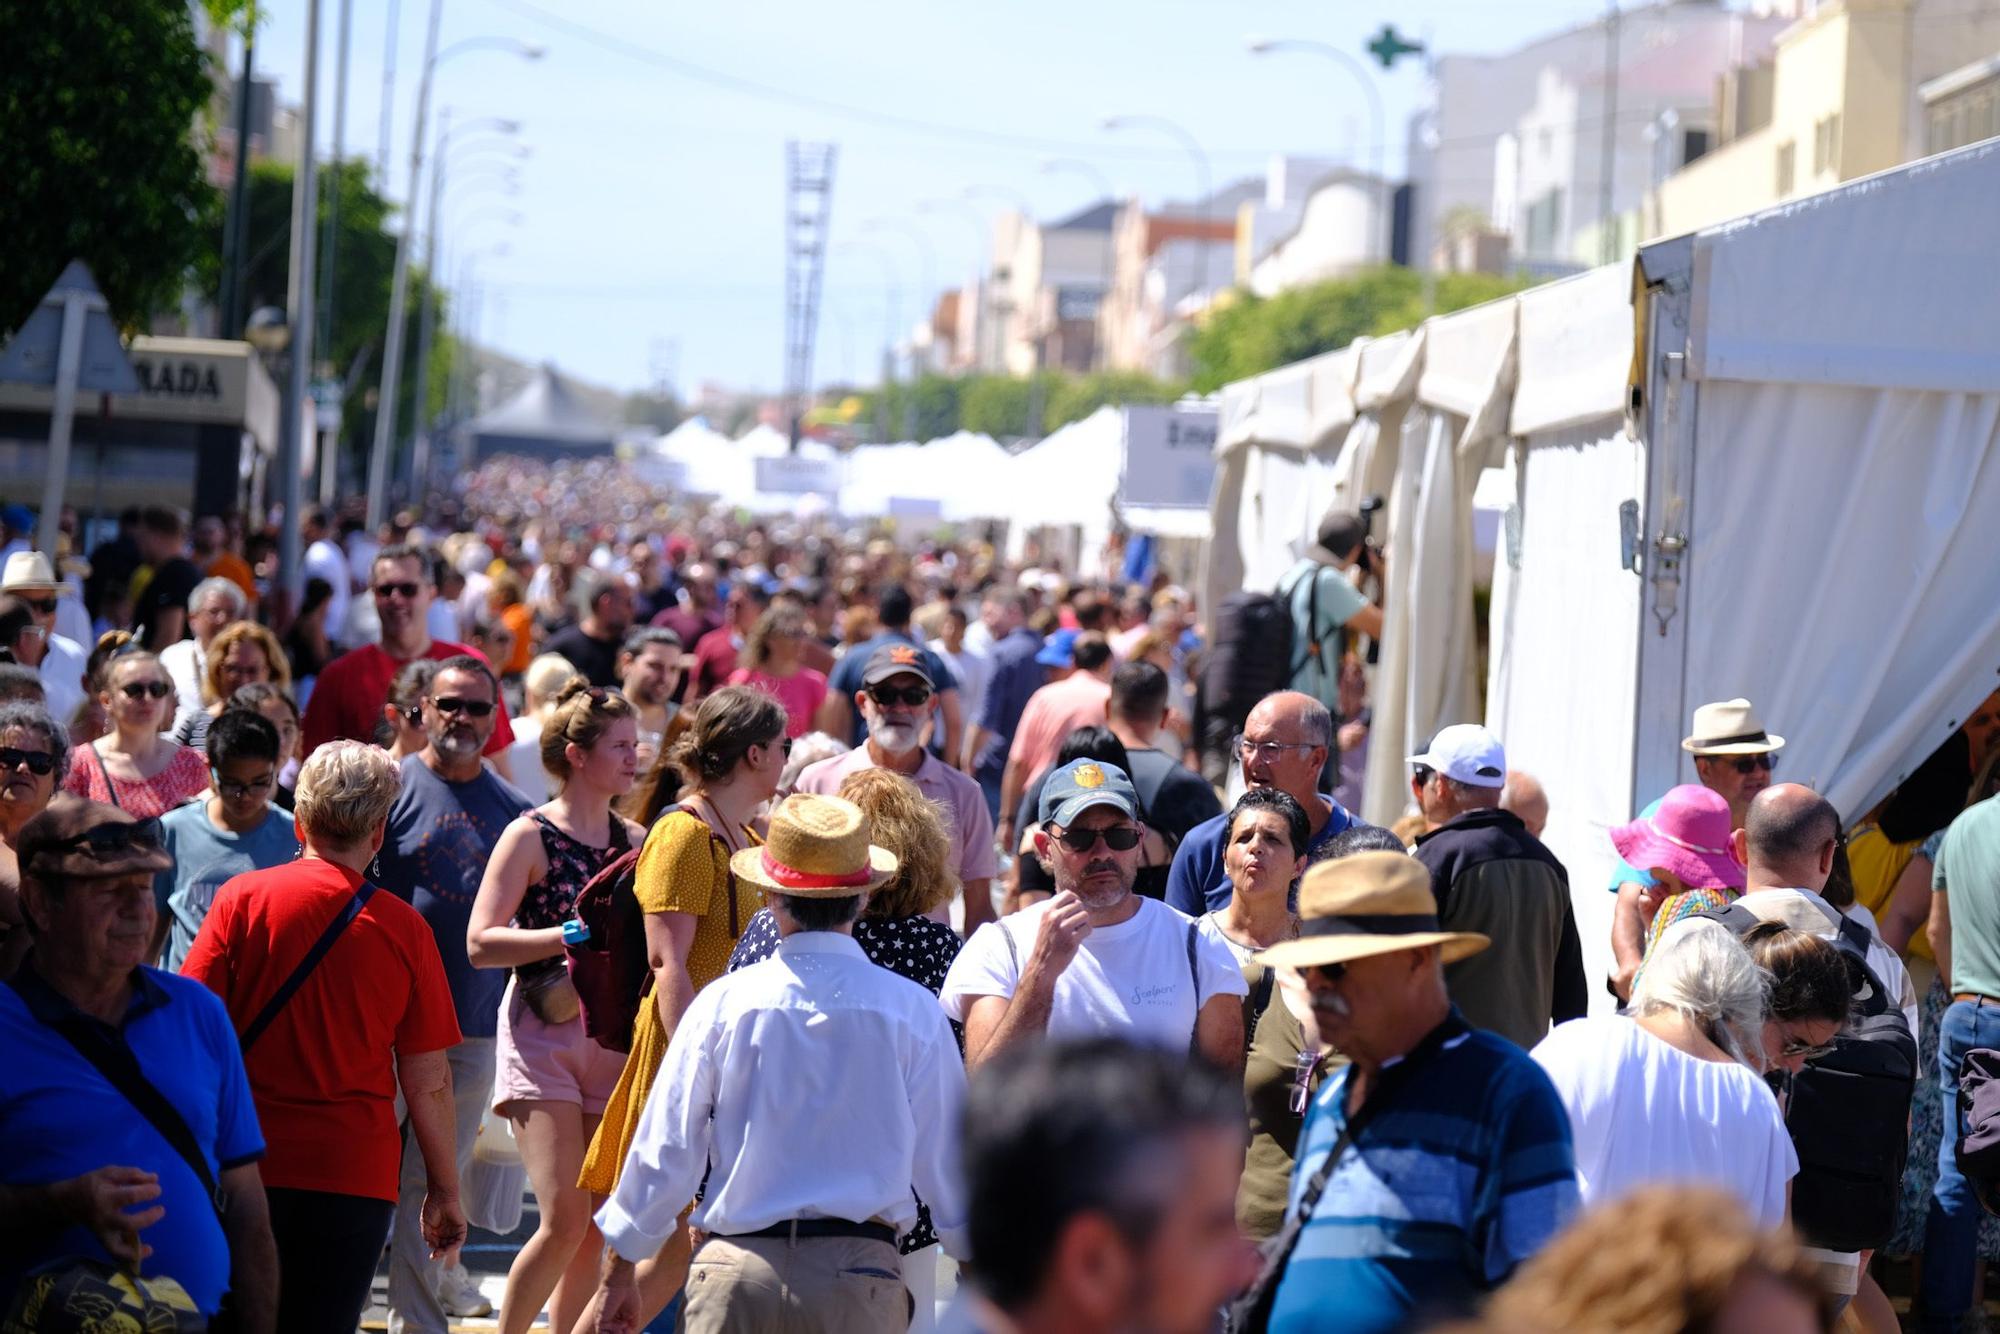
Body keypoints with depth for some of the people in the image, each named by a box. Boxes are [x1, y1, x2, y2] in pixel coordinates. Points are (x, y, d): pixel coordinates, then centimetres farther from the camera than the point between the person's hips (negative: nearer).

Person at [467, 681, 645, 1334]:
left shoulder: (634, 840, 10)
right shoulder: (531, 837, -5)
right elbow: (479, 943, -11)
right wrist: (572, 935, -18)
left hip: (612, 1035, 5)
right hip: (542, 1034, -5)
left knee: (597, 1229, 5)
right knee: (564, 1220, -13)